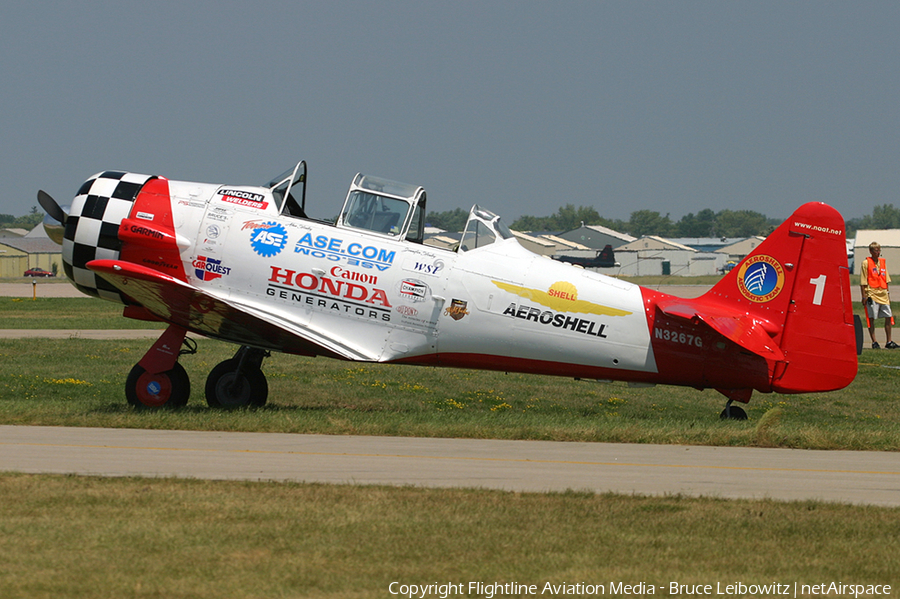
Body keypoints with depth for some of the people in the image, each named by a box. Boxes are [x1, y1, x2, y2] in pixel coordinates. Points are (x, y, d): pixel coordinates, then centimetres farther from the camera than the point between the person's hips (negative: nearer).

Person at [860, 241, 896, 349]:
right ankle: (874, 342, 1)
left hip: (883, 293, 6)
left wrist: (888, 293, 14)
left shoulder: (882, 262, 14)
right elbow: (863, 281, -5)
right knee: (871, 318, -3)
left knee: (888, 317, 3)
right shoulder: (866, 263, -3)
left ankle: (888, 342, 10)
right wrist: (864, 296, -10)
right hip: (872, 294, -6)